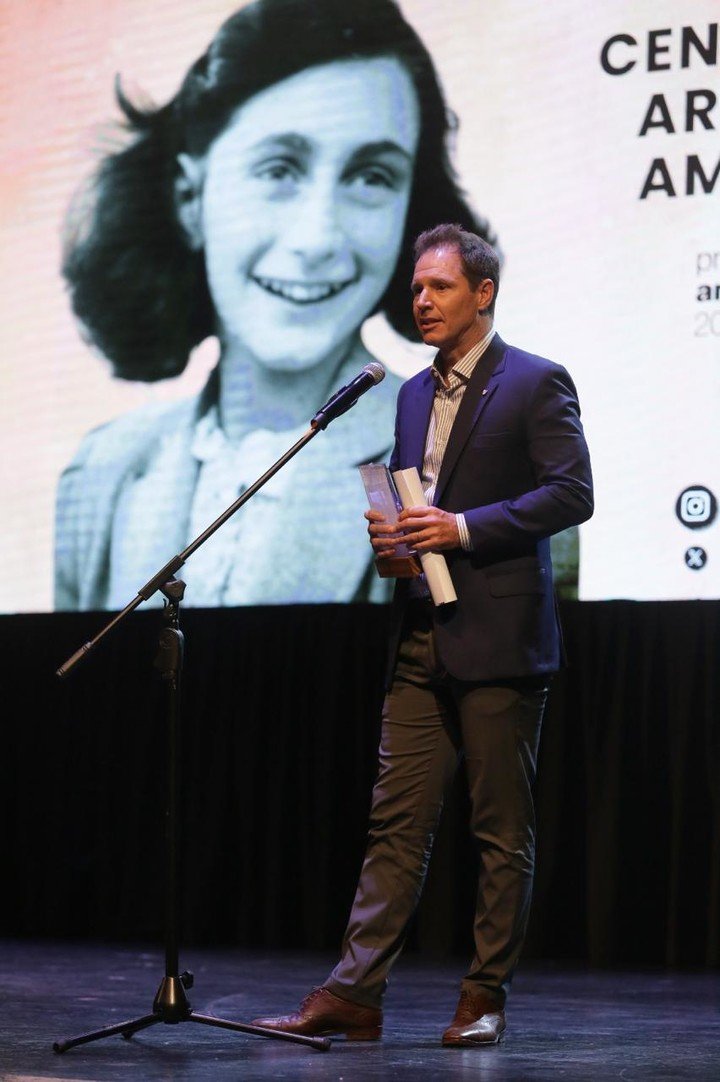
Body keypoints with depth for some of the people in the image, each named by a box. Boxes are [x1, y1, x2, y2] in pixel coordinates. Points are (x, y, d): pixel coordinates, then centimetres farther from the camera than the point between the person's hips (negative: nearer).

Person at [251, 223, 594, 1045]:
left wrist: (465, 528, -17)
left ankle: (485, 999, 7)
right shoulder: (415, 395, 19)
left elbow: (571, 493, -11)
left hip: (498, 637, -7)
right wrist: (389, 532, 3)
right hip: (421, 639, 7)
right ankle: (353, 994, 2)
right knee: (396, 821, 4)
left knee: (502, 831, 0)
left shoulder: (535, 384, -4)